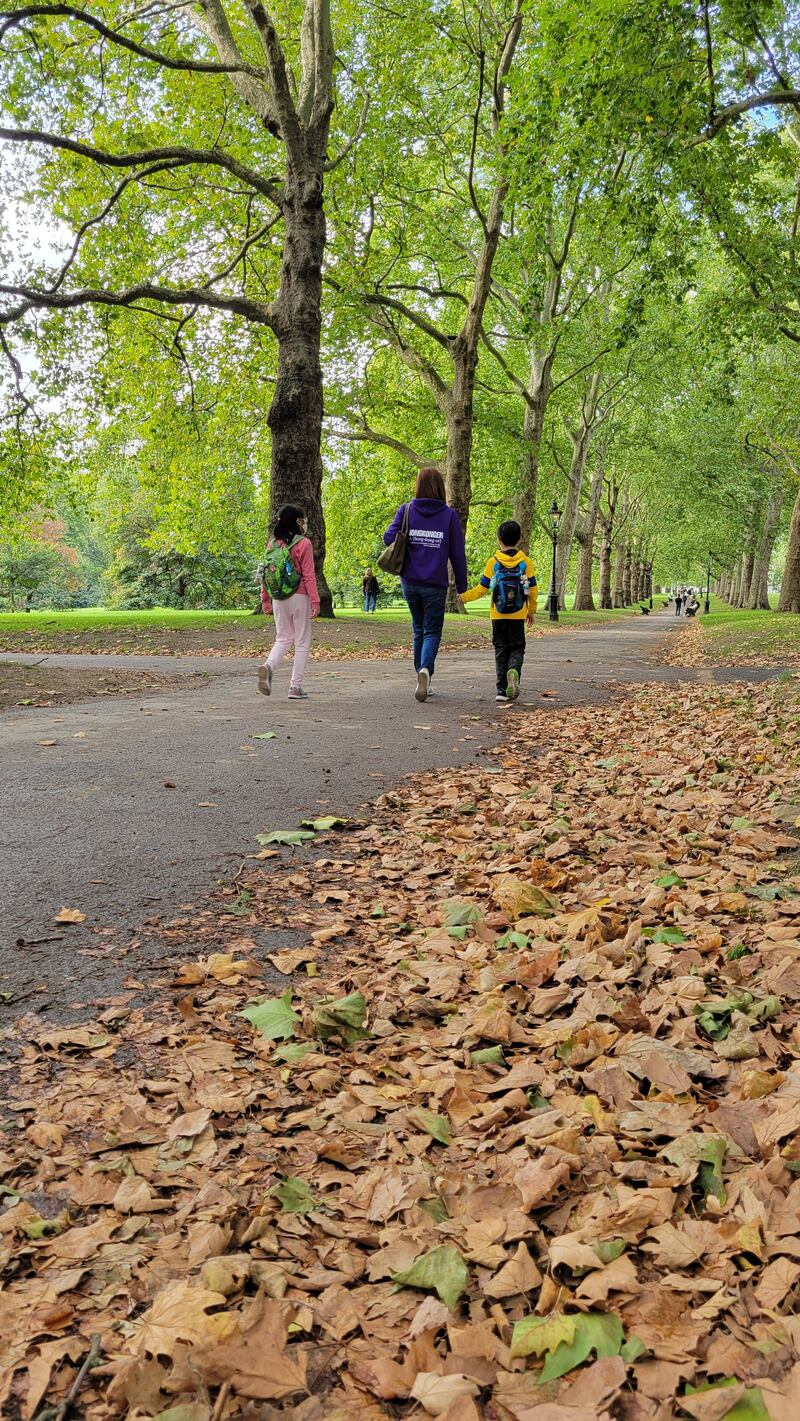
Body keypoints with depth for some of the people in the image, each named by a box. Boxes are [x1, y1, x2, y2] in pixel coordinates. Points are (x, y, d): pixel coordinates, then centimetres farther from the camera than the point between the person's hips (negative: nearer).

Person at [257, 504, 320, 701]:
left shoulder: (273, 543, 7)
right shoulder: (303, 543, -8)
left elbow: (265, 572, 8)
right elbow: (309, 575, -11)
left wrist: (265, 599, 15)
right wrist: (315, 601, -9)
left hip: (278, 599, 5)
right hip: (299, 597, -5)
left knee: (283, 638, 16)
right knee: (302, 642, 5)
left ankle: (269, 665, -13)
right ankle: (295, 687, 4)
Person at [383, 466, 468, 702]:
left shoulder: (406, 510, -1)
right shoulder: (449, 515, -3)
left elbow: (389, 537, -10)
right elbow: (457, 554, -3)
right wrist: (461, 586, 4)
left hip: (410, 583, 2)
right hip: (435, 585, -2)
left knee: (419, 630, 17)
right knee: (432, 632, 4)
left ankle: (422, 676, 20)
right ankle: (425, 669, -22)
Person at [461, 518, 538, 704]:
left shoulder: (493, 562, -4)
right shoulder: (526, 562, -2)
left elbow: (482, 589, -1)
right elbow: (533, 589, 3)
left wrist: (464, 597, 12)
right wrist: (532, 611, 16)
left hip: (498, 616, 0)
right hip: (518, 616, 0)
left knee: (501, 650, 8)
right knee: (517, 648, 10)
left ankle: (502, 690, 4)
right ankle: (514, 670, -23)